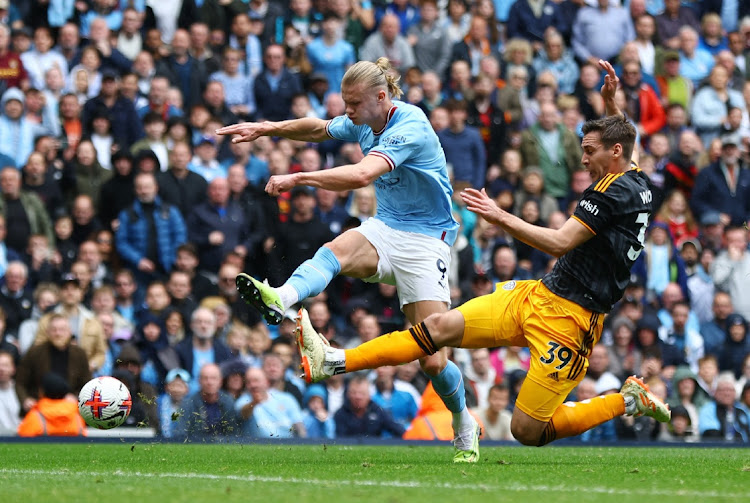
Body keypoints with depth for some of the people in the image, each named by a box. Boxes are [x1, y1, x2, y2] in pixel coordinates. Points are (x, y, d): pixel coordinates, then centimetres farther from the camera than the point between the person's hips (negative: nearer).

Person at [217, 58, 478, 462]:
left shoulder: (410, 127, -22)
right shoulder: (364, 123, 4)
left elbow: (362, 175, -37)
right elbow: (319, 129, 24)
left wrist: (299, 178, -41)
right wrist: (266, 129, 13)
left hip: (425, 239, -7)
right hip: (384, 230, 7)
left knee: (433, 362, -11)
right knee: (337, 250, -31)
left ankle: (464, 427, 17)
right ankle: (281, 299, -60)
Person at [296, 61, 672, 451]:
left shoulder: (615, 192, -17)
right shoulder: (637, 181, 11)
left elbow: (560, 242, -24)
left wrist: (501, 217, -21)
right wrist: (610, 101, 26)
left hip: (569, 317, -10)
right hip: (537, 296, 10)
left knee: (527, 431, -10)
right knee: (441, 326, -1)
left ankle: (628, 400, 7)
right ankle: (334, 362, -3)